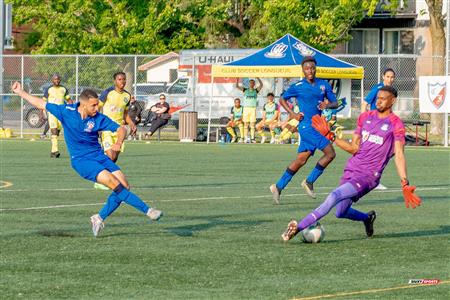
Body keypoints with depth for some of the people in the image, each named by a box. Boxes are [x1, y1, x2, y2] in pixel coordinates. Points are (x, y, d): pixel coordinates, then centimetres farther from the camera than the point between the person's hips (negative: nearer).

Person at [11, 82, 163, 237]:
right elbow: (41, 104, 5)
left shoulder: (98, 118, -5)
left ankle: (99, 218, 6)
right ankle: (147, 210, -22)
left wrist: (118, 143, -23)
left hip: (99, 156, 4)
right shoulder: (66, 111, -8)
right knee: (113, 182, -23)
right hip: (81, 160, -4)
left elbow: (121, 129, -1)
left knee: (124, 186, -9)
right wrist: (20, 92, 8)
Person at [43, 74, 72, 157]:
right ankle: (55, 150, -22)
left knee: (57, 132, 7)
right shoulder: (48, 89, -1)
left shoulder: (63, 89, 9)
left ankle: (53, 151, 17)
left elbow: (69, 100, 15)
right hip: (52, 113, -4)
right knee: (54, 132, -16)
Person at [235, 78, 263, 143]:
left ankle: (252, 138, 0)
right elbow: (237, 86, 3)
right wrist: (237, 79, -11)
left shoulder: (256, 90, 9)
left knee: (252, 124, -1)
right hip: (246, 108, 0)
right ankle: (246, 138, 0)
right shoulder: (245, 90, 10)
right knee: (246, 124, 0)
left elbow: (261, 85, -5)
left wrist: (257, 78, -16)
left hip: (253, 109, 0)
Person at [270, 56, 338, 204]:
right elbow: (282, 99, 9)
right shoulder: (298, 87, -3)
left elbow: (335, 103, 12)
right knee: (330, 153, -14)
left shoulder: (324, 85, 8)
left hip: (317, 125, 6)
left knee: (301, 160, 8)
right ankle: (309, 181, -3)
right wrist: (292, 114, -4)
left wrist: (327, 105, -11)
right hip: (306, 125, -6)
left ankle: (278, 186, 17)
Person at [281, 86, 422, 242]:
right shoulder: (366, 117, 12)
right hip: (351, 170, 7)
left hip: (369, 176, -7)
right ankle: (367, 218, 41)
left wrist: (405, 184, -23)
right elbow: (354, 148, 14)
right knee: (341, 212, 10)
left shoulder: (396, 124, -5)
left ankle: (298, 227, -27)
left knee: (335, 195, -25)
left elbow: (399, 155, -13)